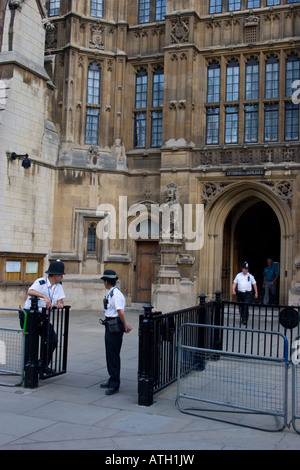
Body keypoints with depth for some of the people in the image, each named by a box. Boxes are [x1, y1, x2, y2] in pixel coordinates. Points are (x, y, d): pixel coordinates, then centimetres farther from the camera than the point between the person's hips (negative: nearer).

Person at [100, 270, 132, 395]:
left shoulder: (116, 294, -19)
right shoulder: (111, 293, 13)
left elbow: (121, 312, -24)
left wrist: (125, 326, -13)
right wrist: (125, 326, 8)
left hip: (115, 328, -10)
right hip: (110, 327, 10)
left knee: (113, 354, -5)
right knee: (109, 353, 18)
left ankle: (115, 385, 2)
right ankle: (112, 380, 30)